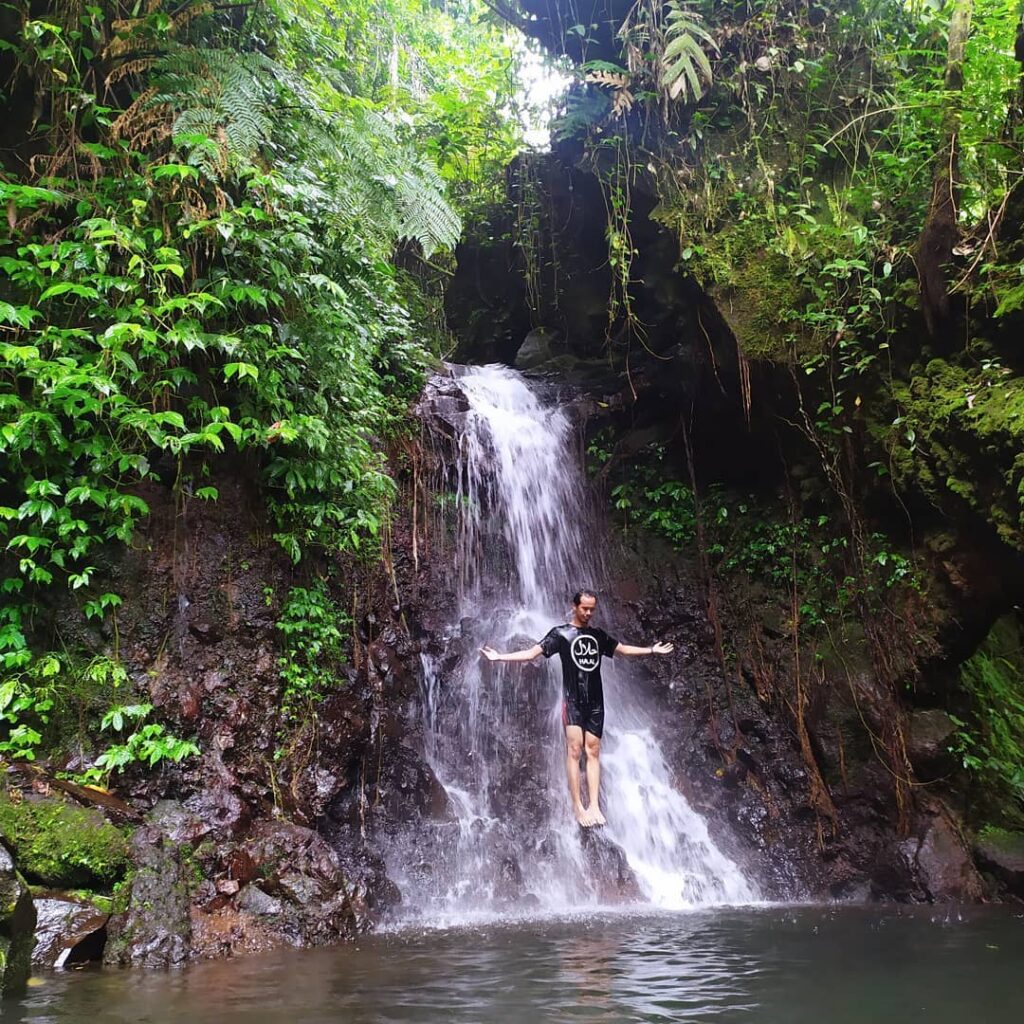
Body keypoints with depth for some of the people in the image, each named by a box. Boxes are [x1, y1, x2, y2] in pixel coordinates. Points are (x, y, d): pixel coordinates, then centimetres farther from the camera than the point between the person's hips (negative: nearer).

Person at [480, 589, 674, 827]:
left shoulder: (598, 635, 13)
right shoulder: (561, 633, -2)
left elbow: (623, 649, 26)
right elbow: (533, 652, -10)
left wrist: (652, 650, 30)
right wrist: (501, 657, -22)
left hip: (595, 700, 4)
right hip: (572, 699, -4)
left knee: (593, 751, 1)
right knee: (574, 749, -9)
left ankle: (594, 805, 0)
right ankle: (577, 806, -6)